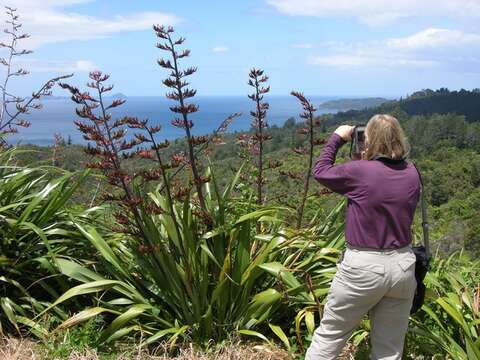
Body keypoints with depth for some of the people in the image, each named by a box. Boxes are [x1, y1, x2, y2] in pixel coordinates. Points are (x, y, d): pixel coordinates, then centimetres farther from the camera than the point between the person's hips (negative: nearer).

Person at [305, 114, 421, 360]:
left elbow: (320, 172, 1)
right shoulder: (412, 173, 0)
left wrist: (337, 138, 12)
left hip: (364, 266, -5)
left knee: (329, 336, 12)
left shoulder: (359, 171, -15)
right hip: (403, 265, 5)